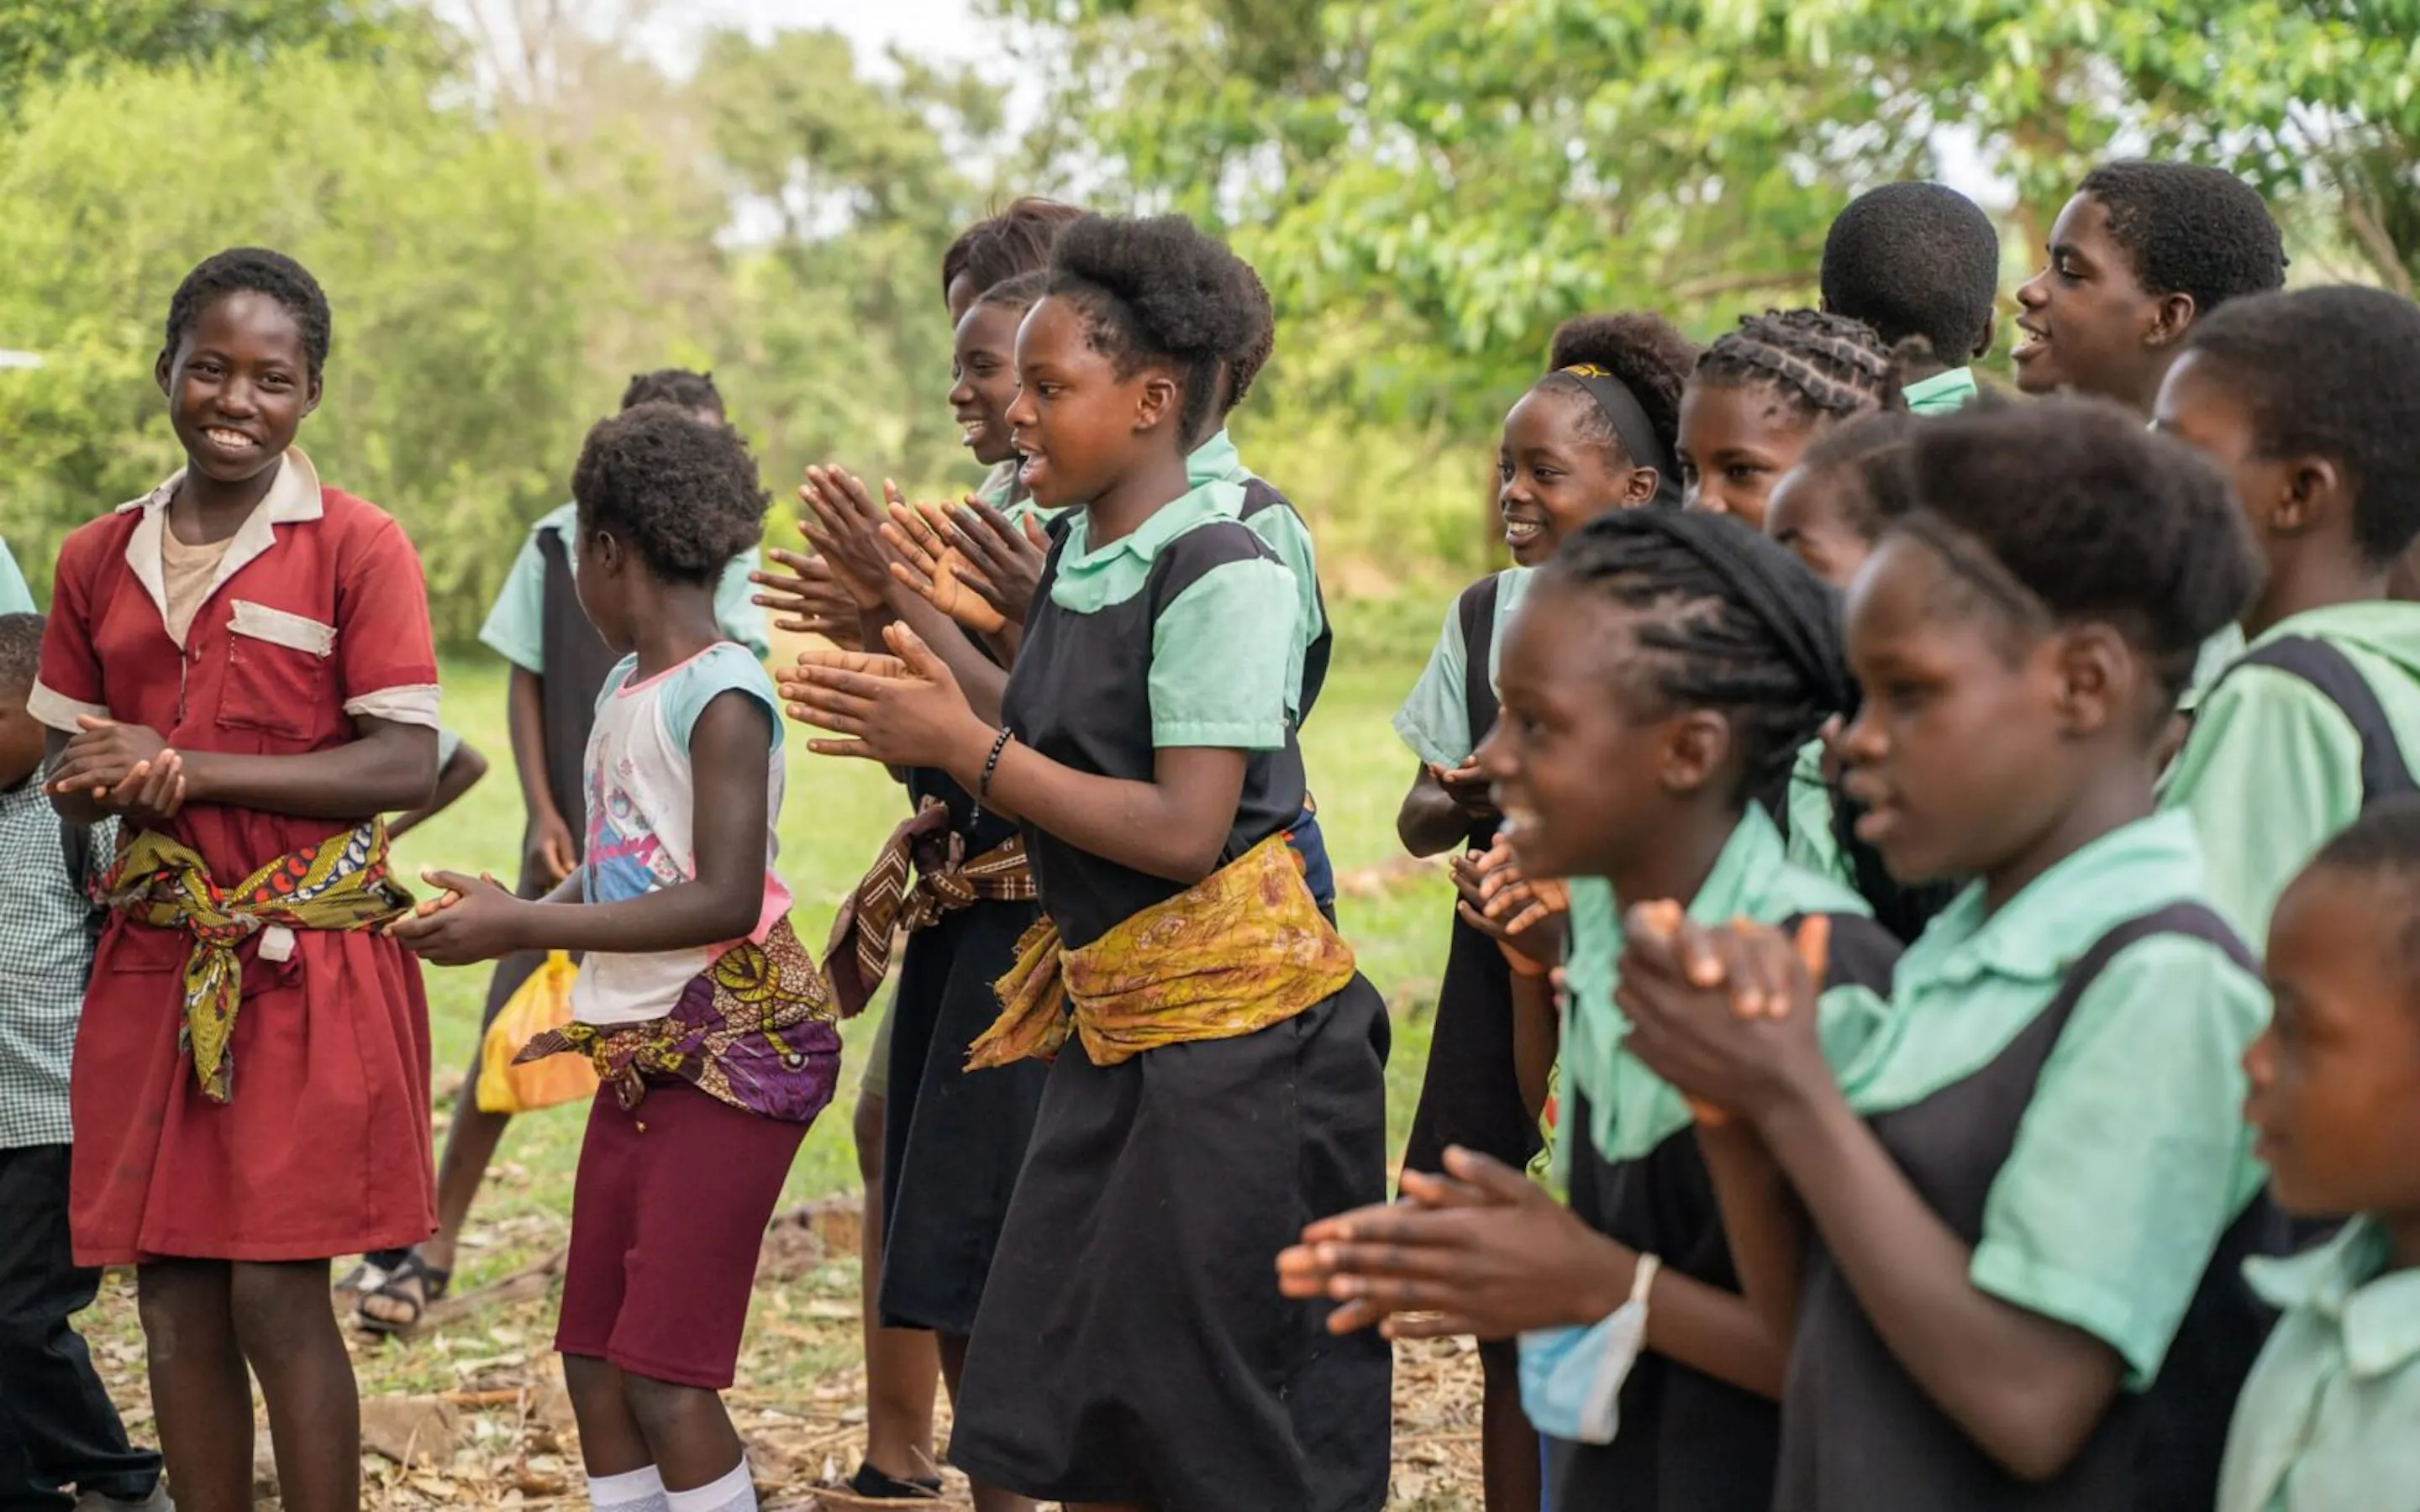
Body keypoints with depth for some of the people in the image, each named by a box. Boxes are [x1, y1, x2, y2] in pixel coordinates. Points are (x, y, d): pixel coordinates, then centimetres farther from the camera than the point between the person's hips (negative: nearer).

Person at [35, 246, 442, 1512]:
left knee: (276, 1296, -7)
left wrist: (186, 768, -15)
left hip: (308, 967, -4)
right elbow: (69, 763, 15)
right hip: (154, 963, 5)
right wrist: (108, 786, -10)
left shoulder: (355, 547, -4)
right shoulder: (99, 560, 10)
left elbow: (404, 765, -11)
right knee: (173, 1298, 5)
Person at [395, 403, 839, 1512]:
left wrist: (525, 928, -21)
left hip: (736, 1046, -9)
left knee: (664, 1379, -10)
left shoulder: (721, 696, -16)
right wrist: (504, 914, 0)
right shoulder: (624, 684, 10)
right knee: (593, 1369, 10)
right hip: (642, 1049, 9)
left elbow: (725, 899, -23)